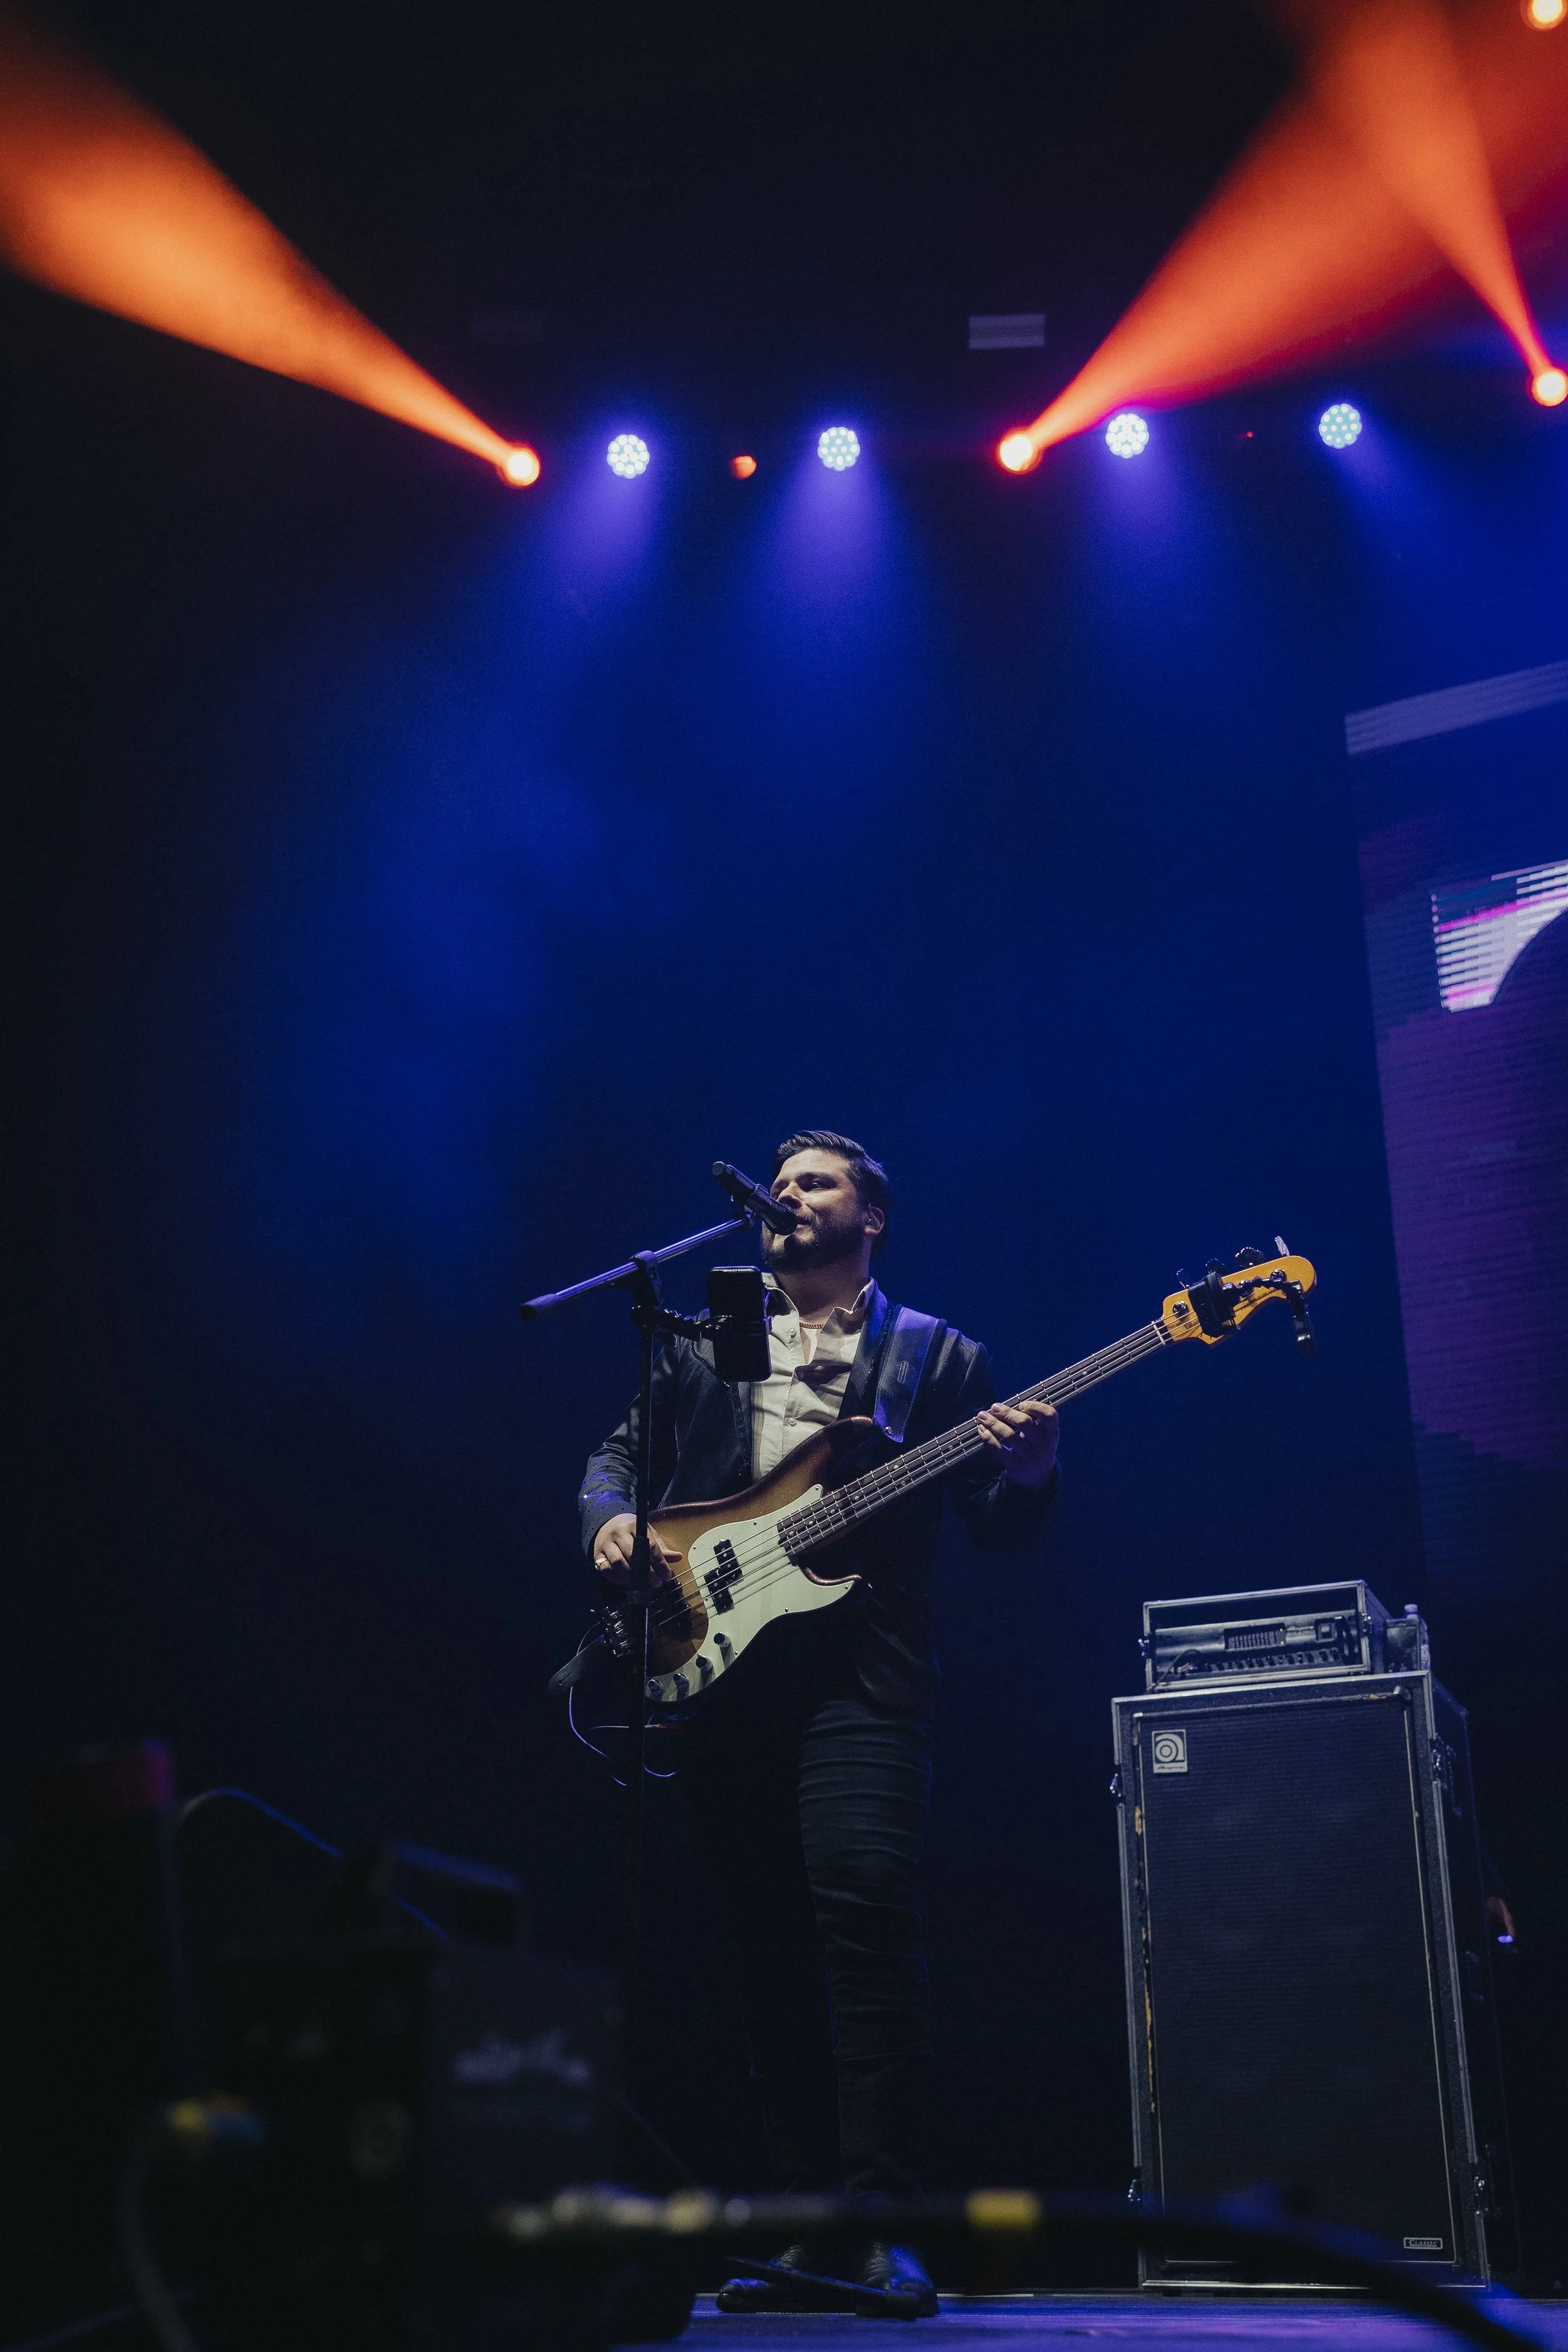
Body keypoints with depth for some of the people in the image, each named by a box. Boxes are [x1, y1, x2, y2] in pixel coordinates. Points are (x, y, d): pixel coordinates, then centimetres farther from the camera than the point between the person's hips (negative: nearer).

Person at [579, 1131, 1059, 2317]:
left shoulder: (938, 1358, 12)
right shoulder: (703, 1344, 21)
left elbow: (1004, 1528, 6)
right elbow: (622, 1448, 21)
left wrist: (1027, 1464, -16)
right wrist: (613, 1517, 0)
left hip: (860, 1672, -3)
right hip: (715, 1671, 4)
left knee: (864, 1900, -21)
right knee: (771, 1942, 5)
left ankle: (880, 2227, -16)